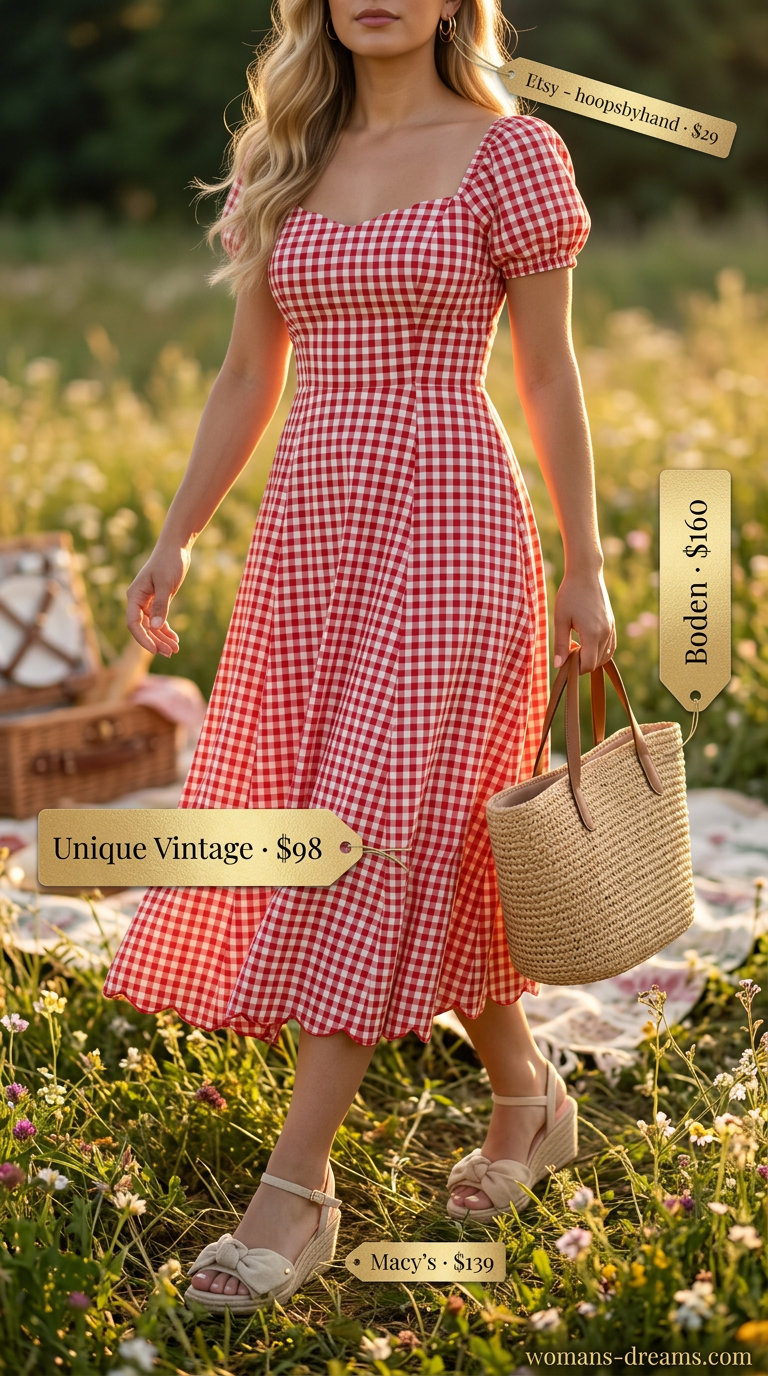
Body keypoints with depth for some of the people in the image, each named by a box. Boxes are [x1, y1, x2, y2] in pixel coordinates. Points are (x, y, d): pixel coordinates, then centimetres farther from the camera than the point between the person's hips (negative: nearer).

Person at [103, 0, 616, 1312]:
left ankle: (299, 1185, -3)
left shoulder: (510, 154, -2)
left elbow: (548, 378, 0)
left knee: (376, 829, -9)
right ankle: (528, 1092, 30)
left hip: (449, 520, -5)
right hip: (309, 529, 6)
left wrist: (586, 568, 0)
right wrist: (172, 541, 8)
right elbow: (246, 381, 15)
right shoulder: (282, 165, 12)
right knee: (428, 846, 10)